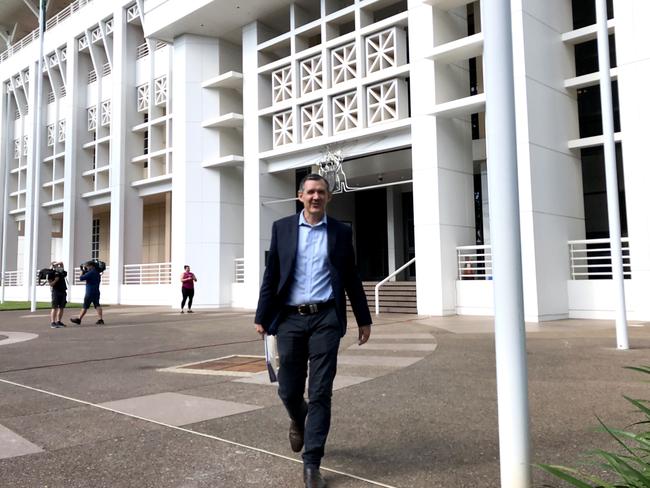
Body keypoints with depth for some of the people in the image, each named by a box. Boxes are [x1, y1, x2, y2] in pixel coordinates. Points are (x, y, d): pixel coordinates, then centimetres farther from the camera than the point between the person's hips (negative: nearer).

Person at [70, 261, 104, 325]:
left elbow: (81, 278, -15)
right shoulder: (97, 273, 13)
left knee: (85, 306, 2)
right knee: (97, 305, 3)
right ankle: (101, 320, -4)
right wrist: (84, 271, 12)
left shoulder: (90, 272, -15)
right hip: (96, 292, 8)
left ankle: (78, 319, 13)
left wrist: (82, 271, 0)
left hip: (90, 293, -8)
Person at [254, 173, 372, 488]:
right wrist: (262, 316, 3)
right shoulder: (282, 228, 7)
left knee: (320, 392, -2)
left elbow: (351, 279, 11)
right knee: (288, 389, 7)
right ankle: (298, 421, 42)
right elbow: (271, 275, 6)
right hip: (290, 318, 1)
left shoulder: (341, 232, 7)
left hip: (326, 319, -1)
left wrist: (363, 319, 11)